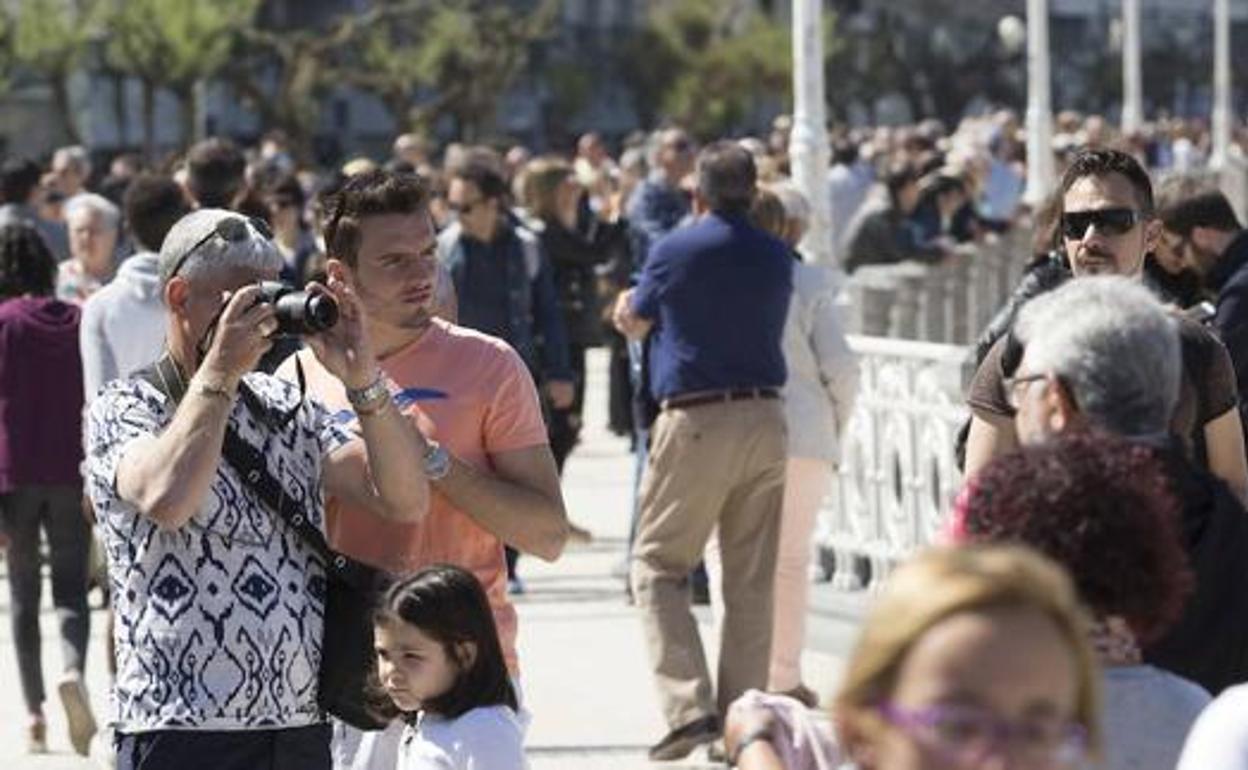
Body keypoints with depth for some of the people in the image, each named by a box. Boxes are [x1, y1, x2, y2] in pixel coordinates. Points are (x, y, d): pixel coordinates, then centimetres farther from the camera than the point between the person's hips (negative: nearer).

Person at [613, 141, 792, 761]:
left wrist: (626, 307, 34)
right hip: (764, 416, 4)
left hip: (694, 421, -4)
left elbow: (635, 324, 10)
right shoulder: (776, 257, 6)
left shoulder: (675, 251, -5)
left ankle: (688, 705, -11)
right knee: (752, 580, 10)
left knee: (657, 565, 4)